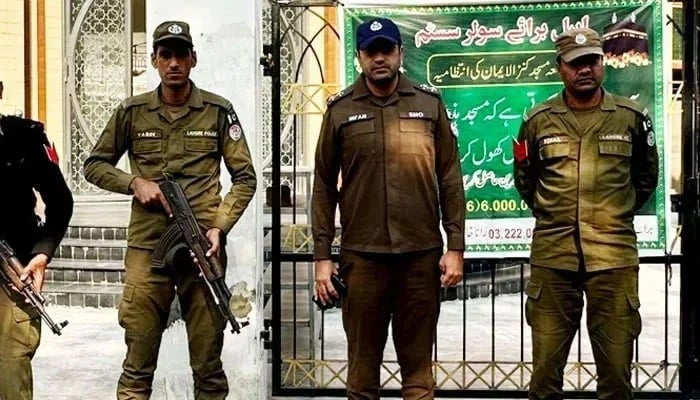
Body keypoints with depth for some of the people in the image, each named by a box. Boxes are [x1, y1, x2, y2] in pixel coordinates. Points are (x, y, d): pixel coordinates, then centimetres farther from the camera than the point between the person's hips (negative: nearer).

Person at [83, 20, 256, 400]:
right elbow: (93, 165, 14)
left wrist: (220, 226, -9)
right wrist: (135, 182, -5)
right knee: (138, 364, 3)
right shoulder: (132, 112, 6)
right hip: (146, 247, 1)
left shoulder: (218, 111, 4)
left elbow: (244, 177, 5)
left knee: (208, 364, 6)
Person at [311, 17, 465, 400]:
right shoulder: (340, 109, 4)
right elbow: (324, 186, 4)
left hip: (422, 253, 0)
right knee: (362, 361, 8)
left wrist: (455, 247, -1)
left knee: (418, 363, 7)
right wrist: (322, 257, 0)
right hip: (361, 254, 0)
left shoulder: (429, 103, 5)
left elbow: (449, 179, 4)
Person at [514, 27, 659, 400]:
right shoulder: (538, 121, 4)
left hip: (613, 255, 0)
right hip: (552, 255, 0)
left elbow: (646, 177, 18)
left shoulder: (632, 117, 3)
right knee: (545, 368, 6)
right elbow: (525, 180, 19)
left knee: (616, 365, 7)